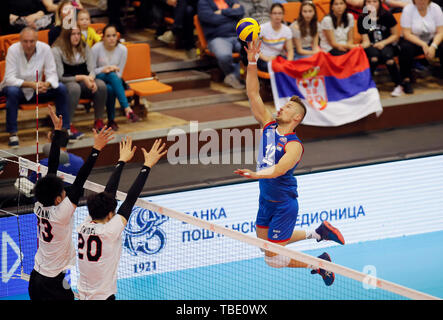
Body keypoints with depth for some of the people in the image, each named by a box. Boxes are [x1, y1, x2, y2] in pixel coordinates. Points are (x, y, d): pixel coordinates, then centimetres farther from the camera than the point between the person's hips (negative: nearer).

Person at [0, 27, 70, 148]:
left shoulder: (45, 48, -12)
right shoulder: (13, 50, -20)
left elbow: (52, 74, -10)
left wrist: (46, 84, -35)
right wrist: (31, 84, -39)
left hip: (35, 91, 3)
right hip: (17, 88, -3)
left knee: (61, 88, -16)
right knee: (12, 91, -37)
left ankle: (65, 129, -6)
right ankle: (12, 134, -27)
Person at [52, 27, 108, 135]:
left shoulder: (84, 48, 7)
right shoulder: (57, 50, -10)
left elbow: (91, 70, 3)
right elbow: (60, 77, -14)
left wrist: (90, 79, -22)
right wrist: (81, 78, -22)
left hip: (83, 82, 5)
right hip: (65, 85, -5)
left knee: (101, 85, -25)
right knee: (74, 87, -40)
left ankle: (99, 121, -11)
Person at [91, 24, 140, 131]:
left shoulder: (122, 49, -3)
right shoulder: (96, 48, -10)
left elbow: (119, 73, 1)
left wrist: (110, 69, -18)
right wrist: (104, 69, -23)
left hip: (115, 80, 2)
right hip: (98, 79, -2)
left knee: (110, 89, -36)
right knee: (112, 75, -36)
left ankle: (111, 120, -27)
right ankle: (127, 109, -44)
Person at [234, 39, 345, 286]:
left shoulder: (294, 145, -22)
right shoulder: (268, 124, -1)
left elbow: (278, 169, -36)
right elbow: (253, 94, -4)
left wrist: (255, 174, -54)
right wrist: (252, 63, -14)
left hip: (284, 205, -8)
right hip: (266, 199, 8)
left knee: (273, 259, -3)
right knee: (265, 243, 24)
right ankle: (318, 233, 32)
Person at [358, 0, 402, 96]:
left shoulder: (387, 16, -5)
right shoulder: (362, 19, -3)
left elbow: (396, 35, 1)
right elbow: (366, 40, -5)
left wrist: (384, 43, -14)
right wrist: (364, 45, -28)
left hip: (386, 45, 0)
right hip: (372, 46, 0)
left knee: (386, 54, -35)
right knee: (374, 56, -36)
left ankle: (398, 86, -21)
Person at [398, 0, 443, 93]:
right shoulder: (408, 9, -13)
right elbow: (407, 34, -17)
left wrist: (433, 46, -26)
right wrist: (423, 45, -28)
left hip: (431, 41, 2)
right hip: (412, 41, -2)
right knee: (406, 48, -34)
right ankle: (406, 79, -22)